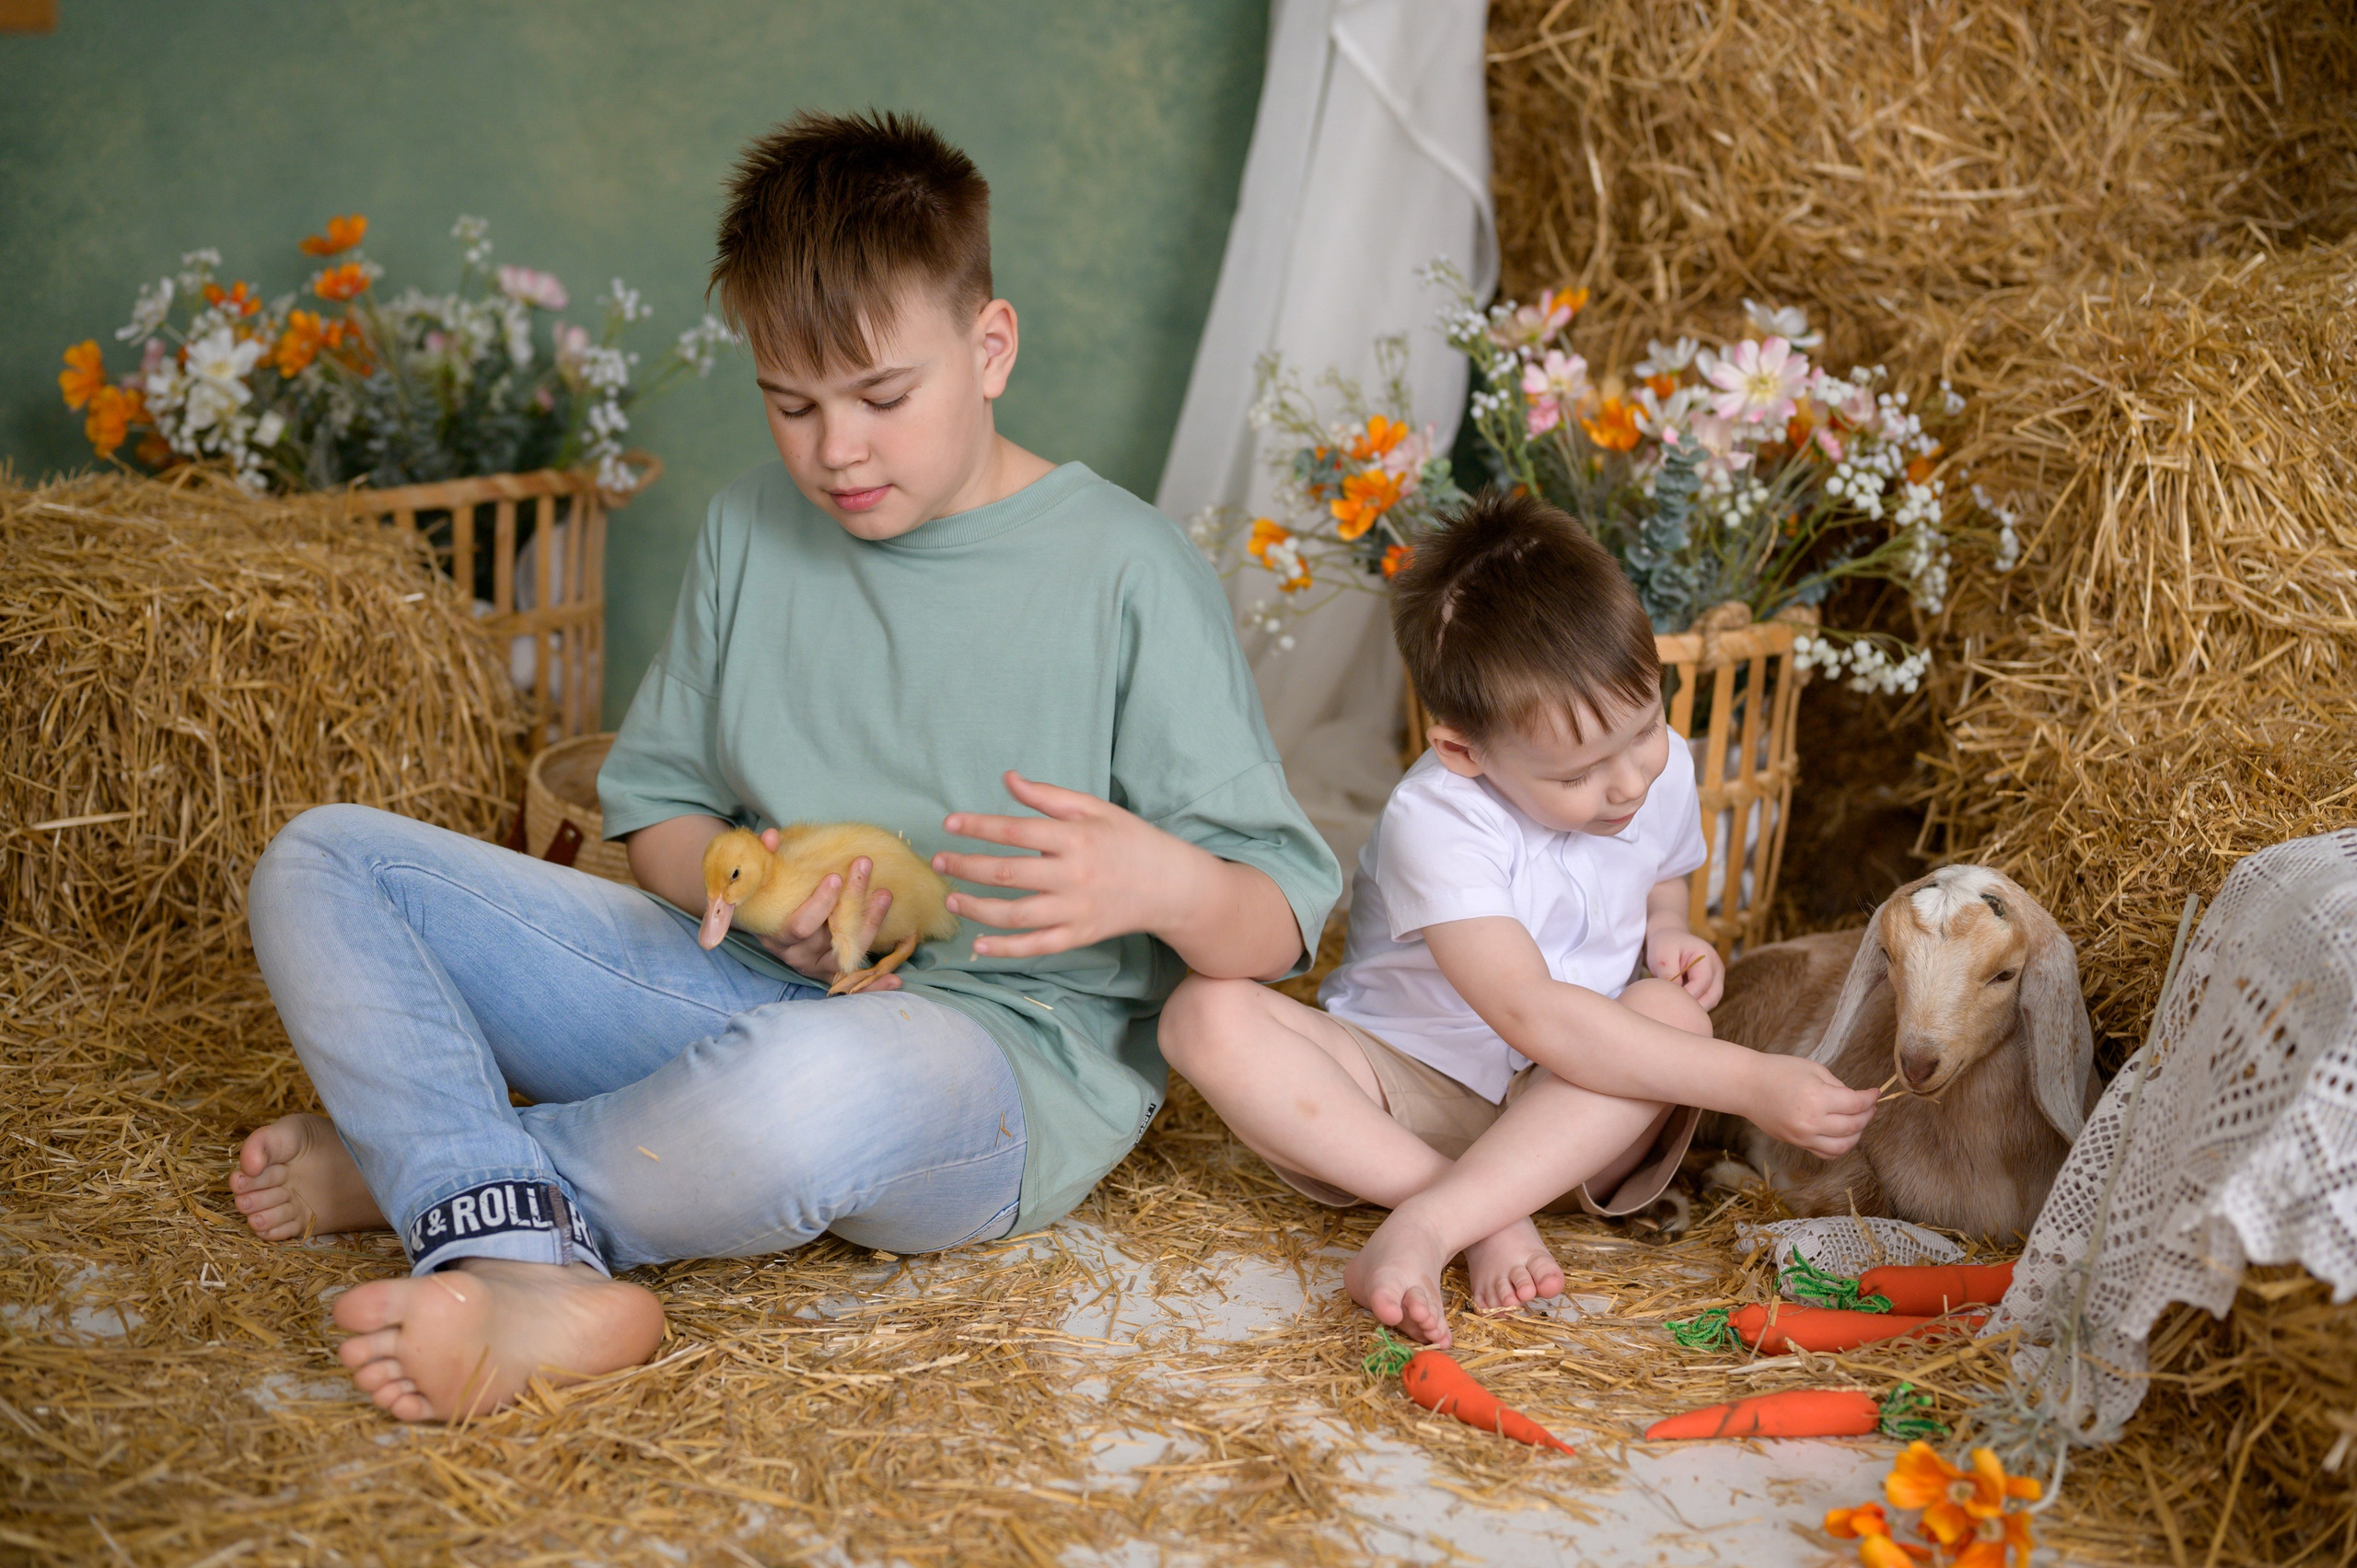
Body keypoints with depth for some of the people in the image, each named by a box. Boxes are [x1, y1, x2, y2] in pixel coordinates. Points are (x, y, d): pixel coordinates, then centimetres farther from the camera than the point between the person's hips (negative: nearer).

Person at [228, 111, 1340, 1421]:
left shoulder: (1129, 574, -8)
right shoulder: (755, 529, 9)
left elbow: (1281, 929, -8)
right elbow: (657, 805, 16)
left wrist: (1164, 882, -32)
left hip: (1014, 1056, -6)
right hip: (749, 993, 6)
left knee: (813, 1083, -44)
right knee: (324, 863, -3)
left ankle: (424, 1167, -14)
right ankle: (529, 1275, -26)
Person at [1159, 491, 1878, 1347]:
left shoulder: (1661, 773, -4)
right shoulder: (1436, 824, -25)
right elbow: (1533, 1018, -35)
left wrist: (1667, 938, -6)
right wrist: (1750, 1084, -38)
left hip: (1570, 1113, 4)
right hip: (1405, 1090, -3)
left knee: (1672, 1013, -30)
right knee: (1208, 1014, -29)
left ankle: (1423, 1229, -35)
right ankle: (1491, 1222, -34)